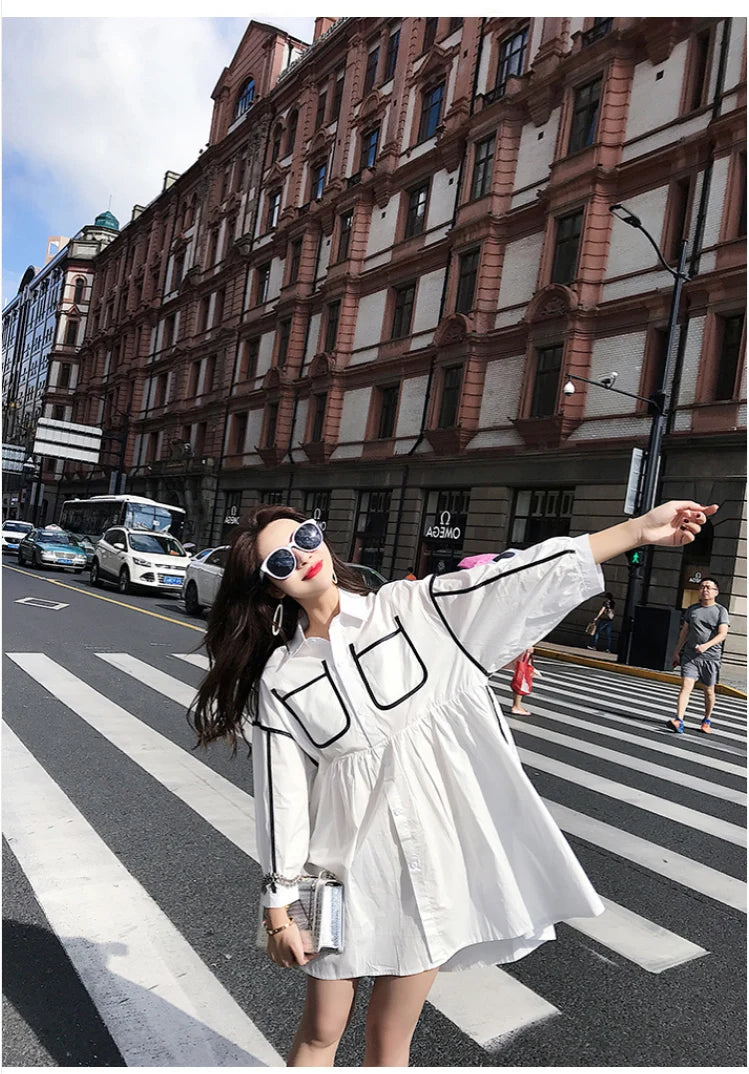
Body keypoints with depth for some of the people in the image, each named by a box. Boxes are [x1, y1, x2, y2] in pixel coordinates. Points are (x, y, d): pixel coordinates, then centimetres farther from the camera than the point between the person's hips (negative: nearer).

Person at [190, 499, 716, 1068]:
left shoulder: (409, 609, -6)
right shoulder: (279, 679, -5)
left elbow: (519, 580, -10)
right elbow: (282, 791, -2)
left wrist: (642, 528, -14)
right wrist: (279, 909, 1)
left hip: (431, 855, 0)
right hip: (348, 865, 0)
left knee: (389, 1040, 14)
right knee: (321, 1032, 15)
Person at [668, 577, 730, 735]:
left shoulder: (721, 611, 0)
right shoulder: (692, 609, 11)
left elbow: (722, 634, -11)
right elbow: (684, 631, 18)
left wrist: (706, 645, -27)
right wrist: (677, 651, 17)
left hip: (711, 657, -2)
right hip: (690, 655, 2)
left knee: (709, 691, 10)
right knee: (686, 687, -11)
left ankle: (706, 721, 30)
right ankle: (679, 722, -19)